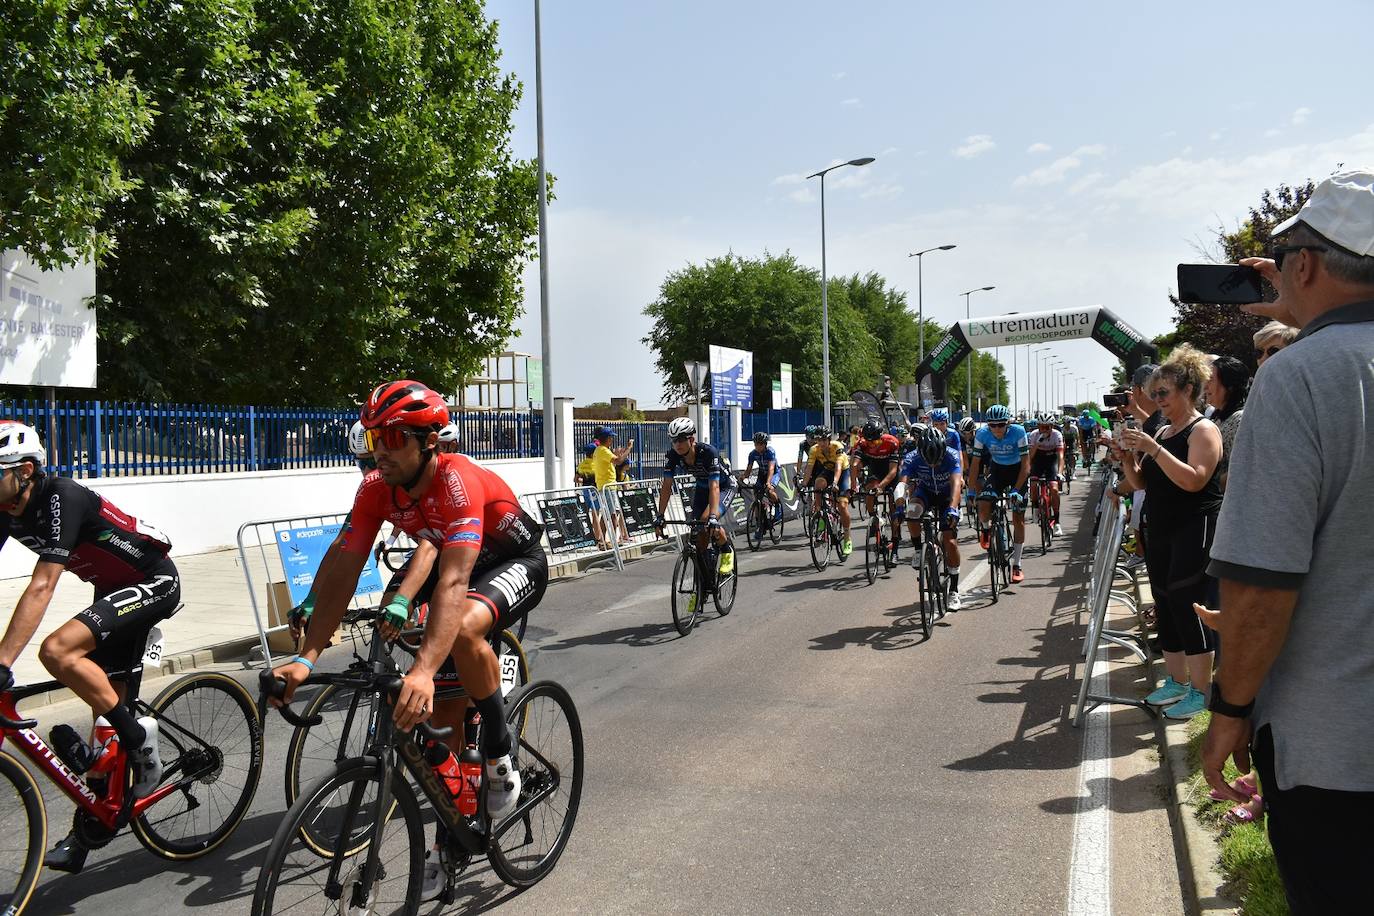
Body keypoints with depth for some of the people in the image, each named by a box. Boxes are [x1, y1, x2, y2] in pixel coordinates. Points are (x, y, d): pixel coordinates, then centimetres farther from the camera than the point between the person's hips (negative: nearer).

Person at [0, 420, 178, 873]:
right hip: (114, 589, 8)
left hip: (154, 581, -8)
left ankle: (138, 736, -11)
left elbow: (41, 588, -33)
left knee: (56, 651, -28)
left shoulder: (62, 498, -27)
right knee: (107, 701, 9)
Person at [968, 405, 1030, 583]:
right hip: (997, 470, 2)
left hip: (1017, 471, -1)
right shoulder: (983, 434, -22)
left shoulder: (1018, 432, -28)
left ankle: (1016, 565, 7)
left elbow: (1026, 465, -27)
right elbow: (975, 463, -15)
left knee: (1018, 518, -2)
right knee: (983, 507, -22)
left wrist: (1015, 490, -34)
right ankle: (984, 529, 15)